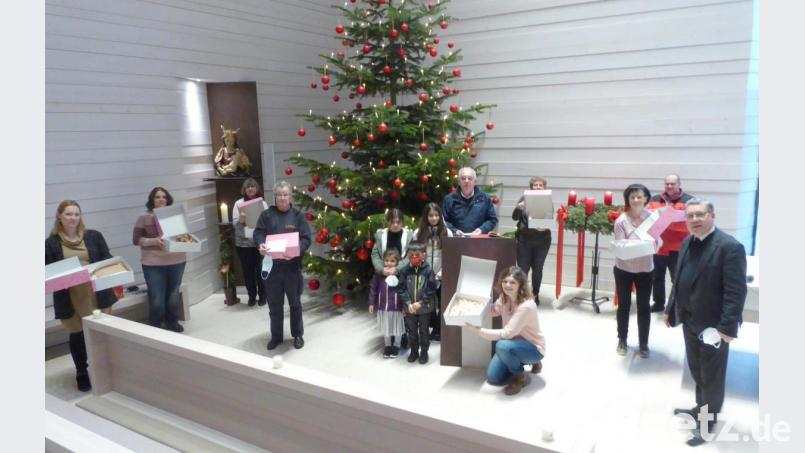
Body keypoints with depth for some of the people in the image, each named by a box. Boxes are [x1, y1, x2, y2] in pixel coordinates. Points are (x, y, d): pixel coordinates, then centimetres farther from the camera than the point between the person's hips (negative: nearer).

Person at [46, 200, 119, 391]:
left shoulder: (94, 236, 4)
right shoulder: (51, 243, 0)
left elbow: (108, 260, 7)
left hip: (98, 293, 1)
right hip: (69, 298, -1)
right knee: (77, 334, 10)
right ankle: (81, 372, 27)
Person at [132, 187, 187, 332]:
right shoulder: (144, 218, -1)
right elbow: (136, 240, -2)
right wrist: (154, 241, -17)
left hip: (177, 262, 3)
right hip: (154, 264, -3)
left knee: (173, 295, 13)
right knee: (157, 298, -2)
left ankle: (172, 323, 30)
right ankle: (155, 327, 16)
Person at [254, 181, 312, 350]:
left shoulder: (298, 215, 0)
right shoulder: (266, 215, 4)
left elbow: (306, 239, -5)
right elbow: (258, 233, -2)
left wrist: (296, 250, -24)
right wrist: (261, 244, -25)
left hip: (292, 266, -1)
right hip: (271, 266, 1)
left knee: (295, 303, 11)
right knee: (274, 304, 12)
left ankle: (298, 335, 27)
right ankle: (276, 336, 27)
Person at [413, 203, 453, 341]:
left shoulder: (447, 233, -2)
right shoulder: (418, 233, 0)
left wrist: (442, 272, -12)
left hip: (442, 275, -1)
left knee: (442, 302, 5)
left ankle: (440, 330, 18)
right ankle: (435, 328, 22)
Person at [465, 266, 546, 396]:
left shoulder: (526, 306, -33)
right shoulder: (505, 297, -8)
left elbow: (507, 333, -34)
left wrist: (479, 330, -34)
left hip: (533, 347, -8)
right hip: (514, 342, 8)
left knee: (502, 346, -36)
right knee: (492, 378, 4)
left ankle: (520, 378, -9)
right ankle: (520, 362, 26)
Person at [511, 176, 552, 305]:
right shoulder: (525, 198, 1)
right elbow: (515, 217, -2)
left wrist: (546, 227, -21)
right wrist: (518, 208, -23)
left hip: (542, 241, 1)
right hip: (524, 240, 0)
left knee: (537, 269, 7)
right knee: (523, 269, -1)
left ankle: (535, 295, 22)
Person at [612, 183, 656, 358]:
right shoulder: (621, 221, -15)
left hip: (645, 269, 2)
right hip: (624, 268, -1)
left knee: (644, 307, 7)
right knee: (624, 305, 11)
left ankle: (643, 343, 21)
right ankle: (622, 340, 27)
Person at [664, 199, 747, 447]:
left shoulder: (730, 246, -19)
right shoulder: (687, 243, 6)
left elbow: (736, 291, -21)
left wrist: (727, 326, -23)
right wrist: (670, 309, 14)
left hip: (713, 324, -7)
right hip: (690, 320, 7)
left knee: (712, 377, 10)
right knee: (697, 371, 22)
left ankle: (708, 422, 26)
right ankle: (701, 408, 41)